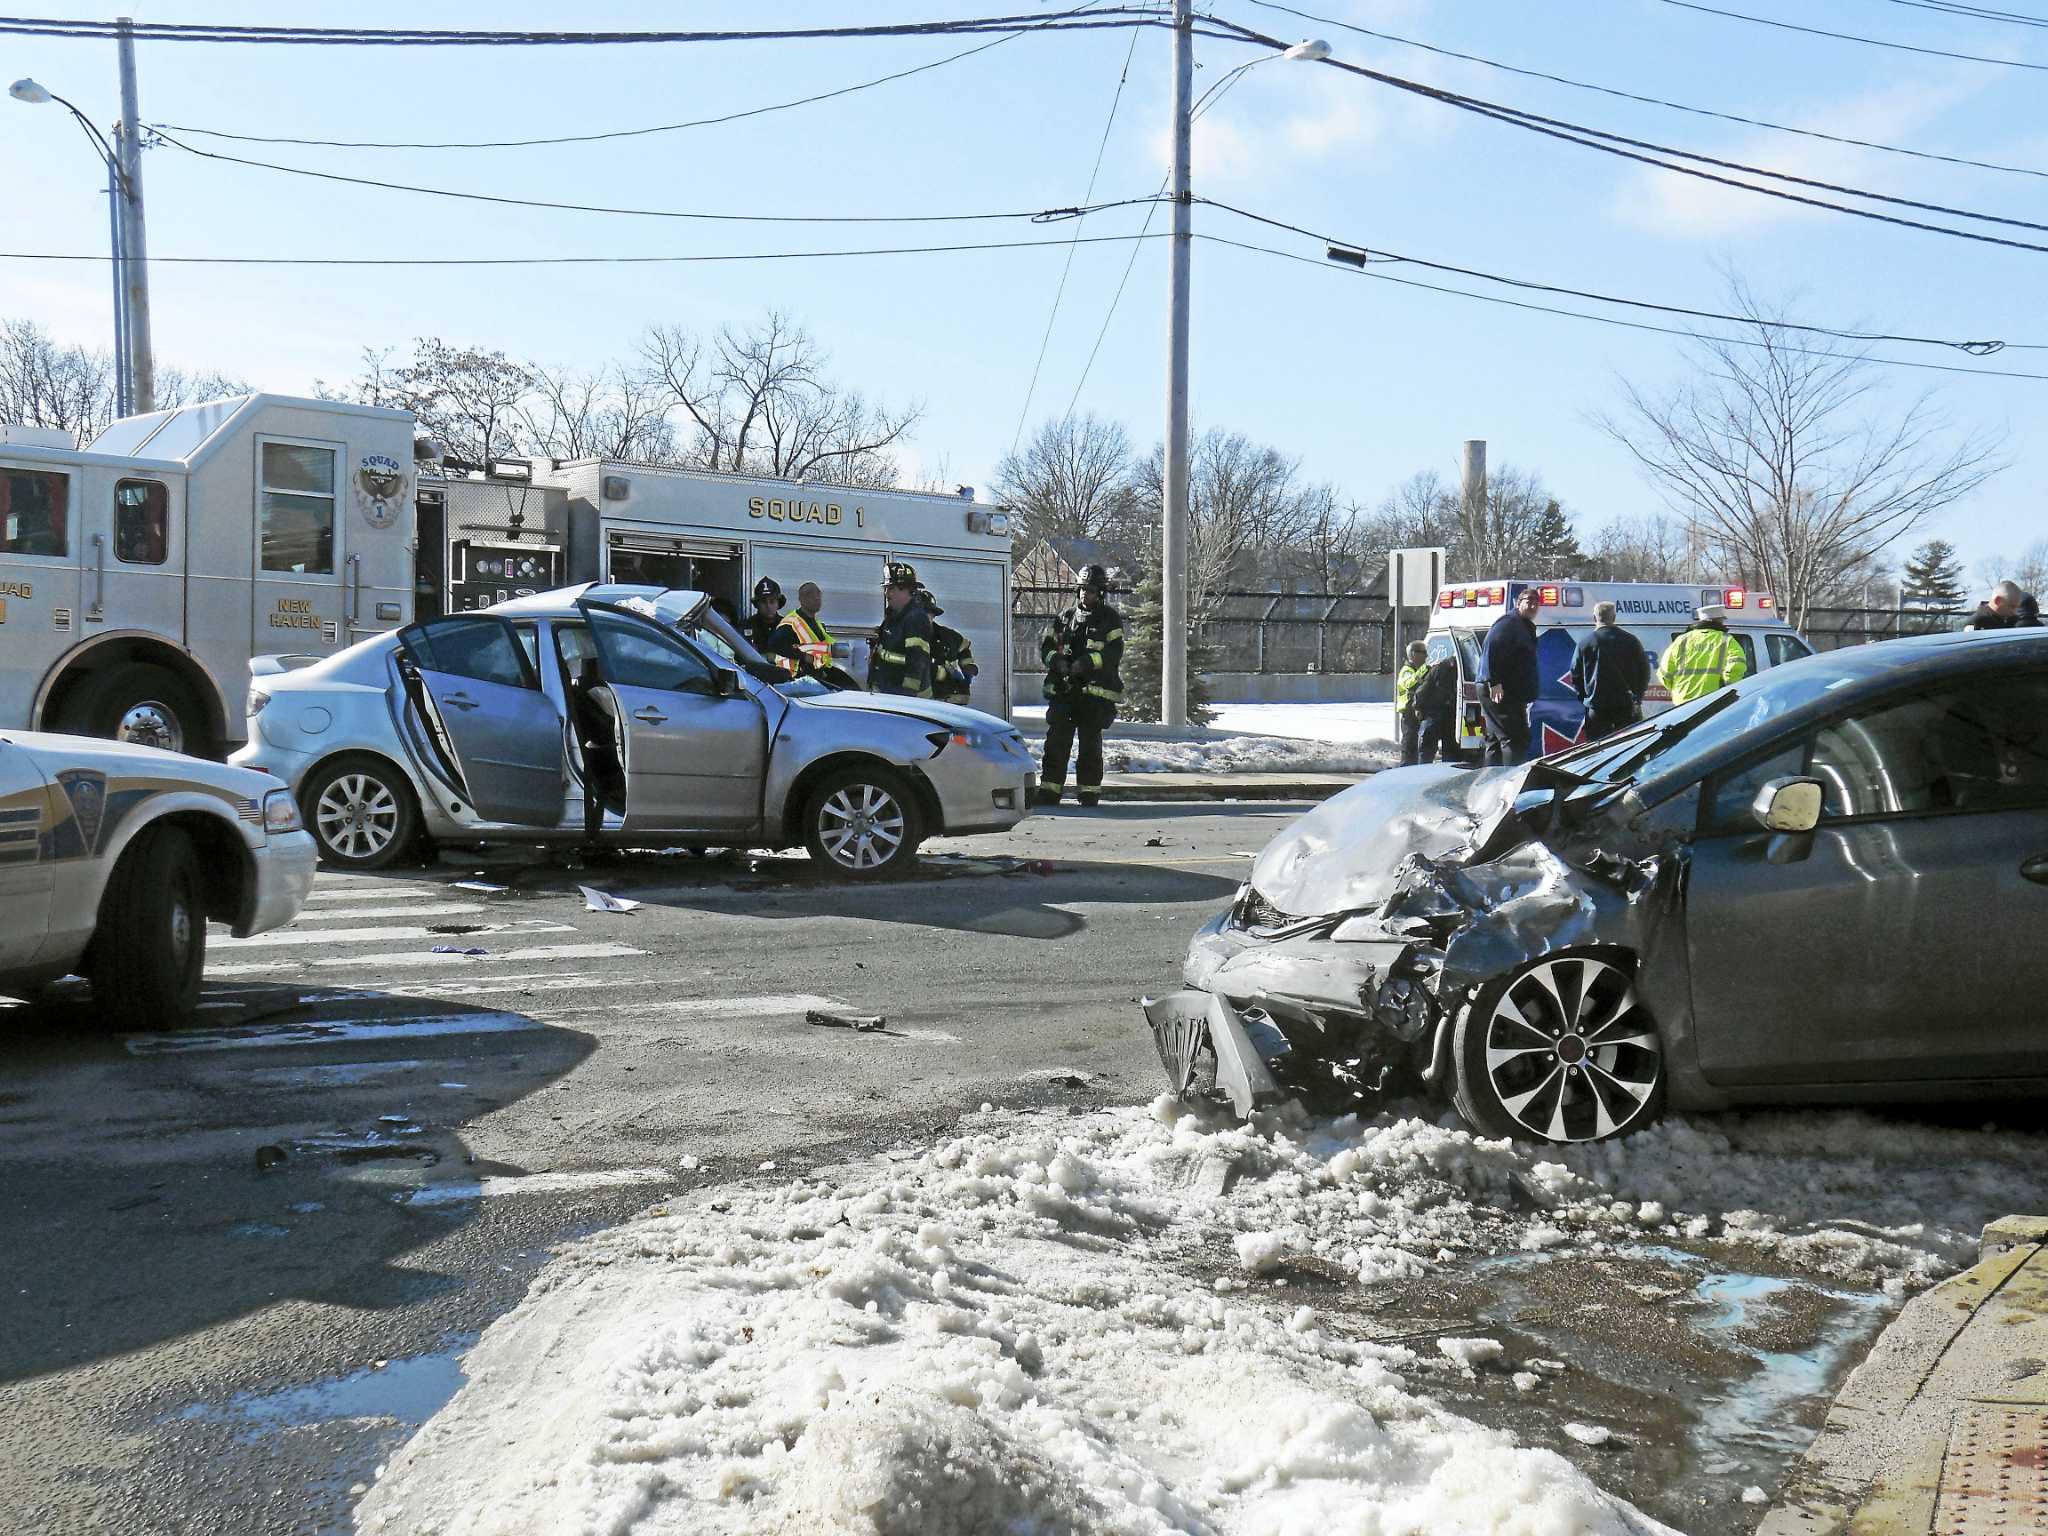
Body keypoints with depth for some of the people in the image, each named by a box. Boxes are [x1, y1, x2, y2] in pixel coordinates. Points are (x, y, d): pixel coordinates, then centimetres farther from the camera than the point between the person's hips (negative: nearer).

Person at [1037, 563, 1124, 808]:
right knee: (1057, 740, 2)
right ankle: (1050, 790, 7)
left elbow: (1114, 652, -10)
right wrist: (1055, 660, -7)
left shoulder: (1110, 619, 2)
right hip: (1063, 689, 4)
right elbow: (1046, 643, 14)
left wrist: (1088, 662, -23)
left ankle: (1089, 791, 10)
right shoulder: (1066, 616, 15)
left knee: (1090, 743, 1)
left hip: (1095, 691, -4)